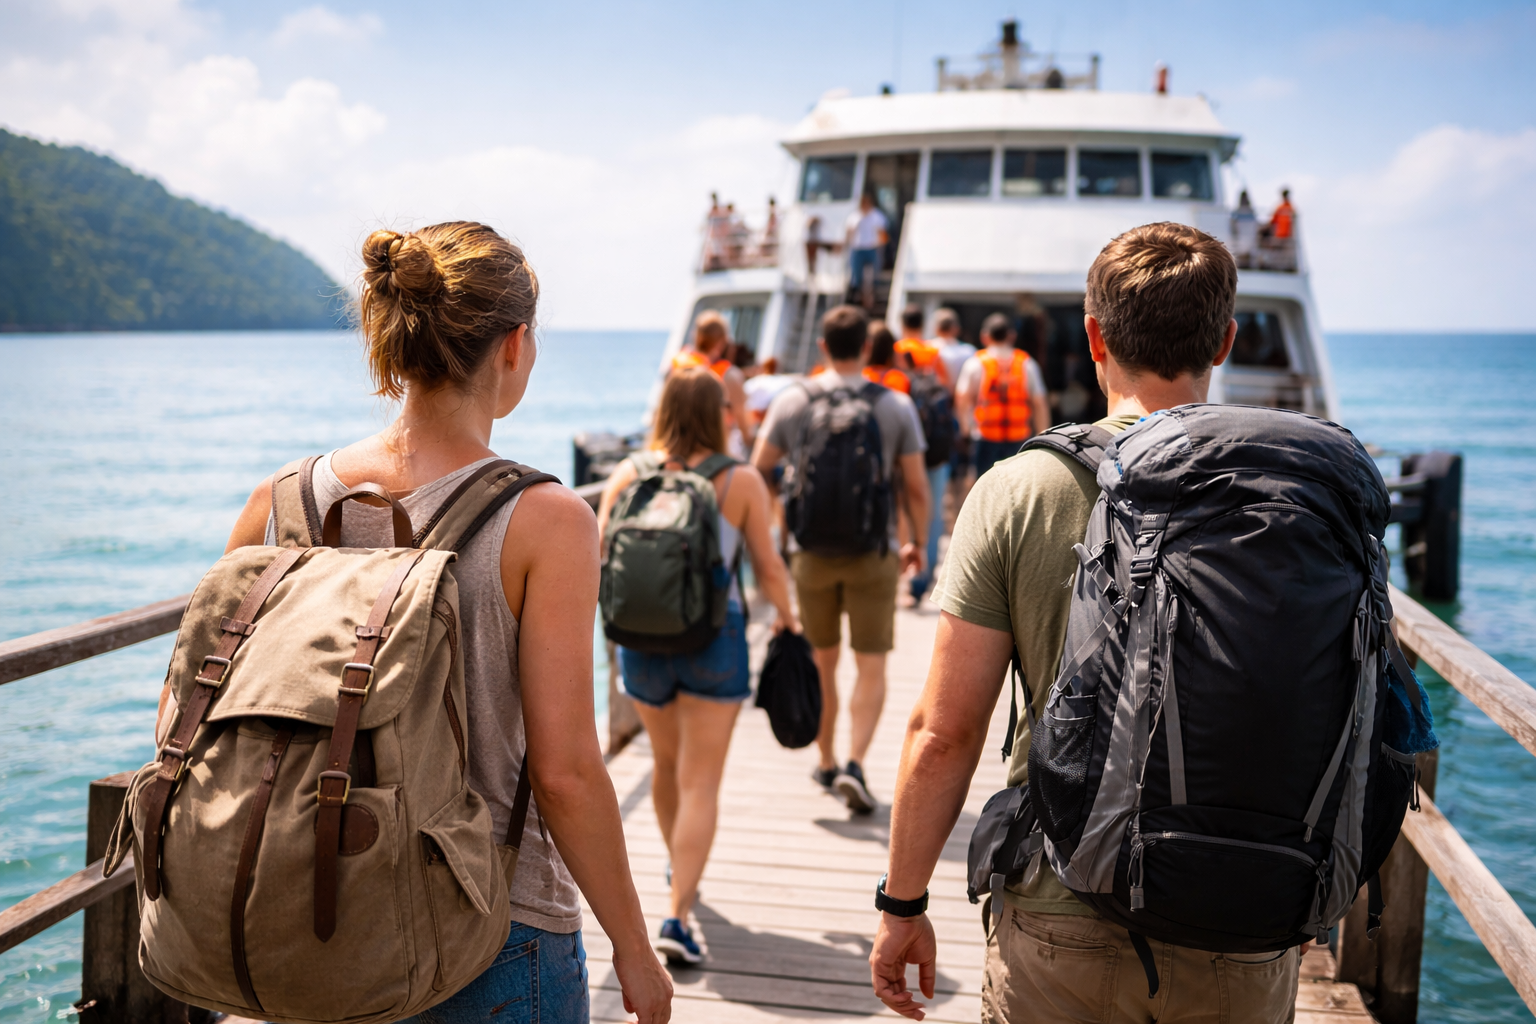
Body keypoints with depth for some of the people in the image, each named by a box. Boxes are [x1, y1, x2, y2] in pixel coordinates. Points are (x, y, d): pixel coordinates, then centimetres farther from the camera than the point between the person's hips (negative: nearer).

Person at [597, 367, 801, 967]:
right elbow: (769, 569, -3)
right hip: (714, 638, -3)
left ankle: (679, 870, 45)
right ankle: (678, 916, -8)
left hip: (641, 637, 3)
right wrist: (786, 616, 15)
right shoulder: (742, 482, -5)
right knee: (700, 783, 0)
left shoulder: (628, 475, -1)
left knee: (668, 762, 24)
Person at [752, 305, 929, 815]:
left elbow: (756, 472, 0)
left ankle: (826, 763, 27)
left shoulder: (792, 401, -3)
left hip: (812, 550, 2)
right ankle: (855, 764, -10)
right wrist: (918, 544, 13)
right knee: (871, 666, 6)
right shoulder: (896, 406, -5)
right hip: (872, 550, -1)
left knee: (822, 662, 16)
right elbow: (917, 488, -3)